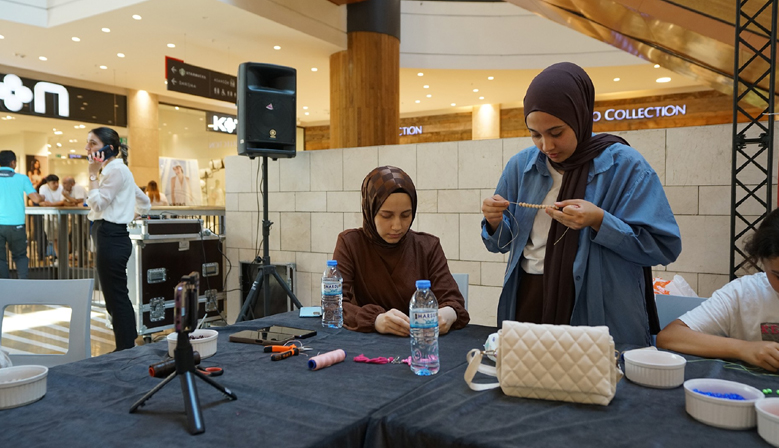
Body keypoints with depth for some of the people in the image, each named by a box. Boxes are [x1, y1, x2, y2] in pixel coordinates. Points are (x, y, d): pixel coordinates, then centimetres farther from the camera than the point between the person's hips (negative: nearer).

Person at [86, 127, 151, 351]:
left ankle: (126, 350, 0)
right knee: (117, 298, 13)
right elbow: (145, 202, 24)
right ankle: (128, 348, 20)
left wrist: (93, 174, -10)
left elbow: (98, 204, -16)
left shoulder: (116, 169, -11)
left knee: (116, 298, -7)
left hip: (111, 238, -11)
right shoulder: (113, 169, 20)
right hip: (110, 237, 11)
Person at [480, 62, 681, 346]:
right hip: (529, 302, 4)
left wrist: (599, 221, -25)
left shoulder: (624, 165, -9)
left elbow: (664, 247, -13)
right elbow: (502, 244, 10)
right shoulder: (521, 165, 2)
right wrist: (495, 223, -12)